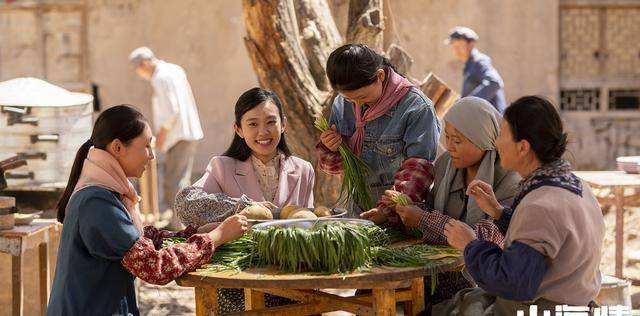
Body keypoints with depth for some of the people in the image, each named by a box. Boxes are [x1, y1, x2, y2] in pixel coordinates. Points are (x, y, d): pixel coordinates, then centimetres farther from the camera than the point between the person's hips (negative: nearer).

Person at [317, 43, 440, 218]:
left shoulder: (417, 107, -12)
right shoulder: (342, 105, 6)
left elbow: (418, 170, -16)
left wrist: (387, 210, -29)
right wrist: (328, 150, -6)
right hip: (357, 214, 4)